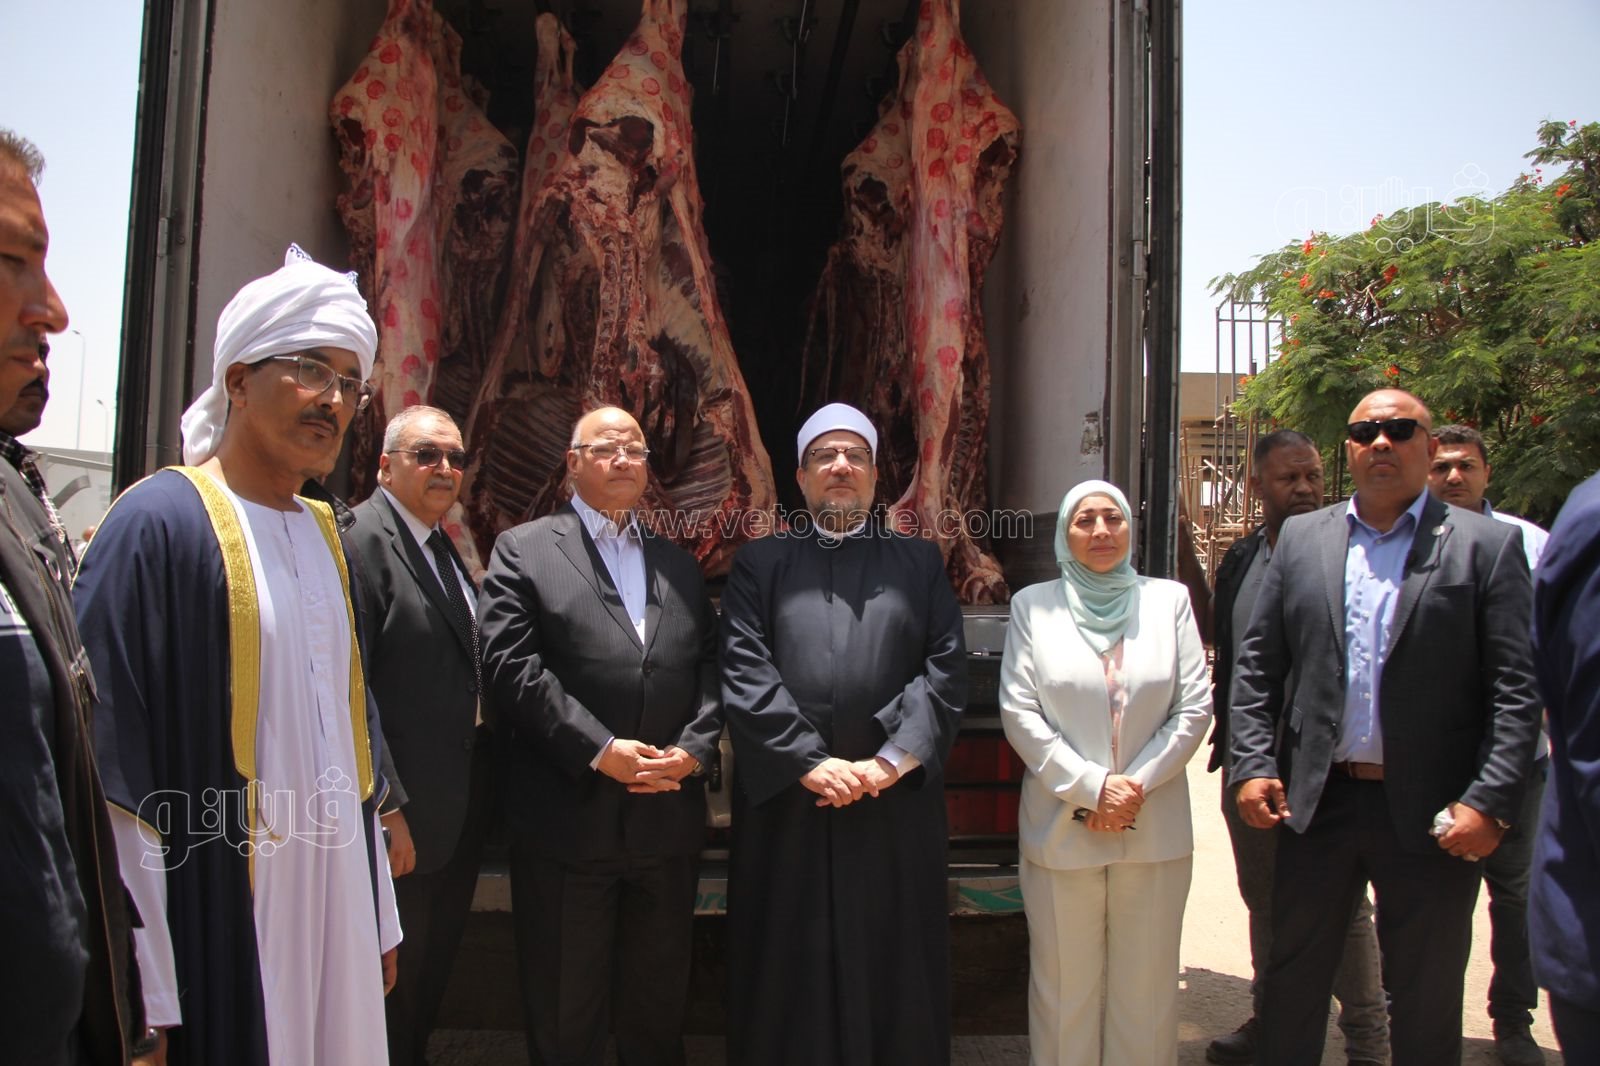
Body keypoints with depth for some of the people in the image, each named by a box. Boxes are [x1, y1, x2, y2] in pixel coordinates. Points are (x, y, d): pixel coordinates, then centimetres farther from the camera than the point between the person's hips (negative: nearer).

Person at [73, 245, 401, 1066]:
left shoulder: (326, 536, 10)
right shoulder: (159, 525, -11)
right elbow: (116, 767, -15)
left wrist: (379, 918, 13)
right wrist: (146, 998, -16)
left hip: (336, 905, 7)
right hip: (215, 927, -7)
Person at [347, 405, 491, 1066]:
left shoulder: (444, 546, 13)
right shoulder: (361, 540, -15)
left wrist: (477, 798, 11)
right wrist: (386, 806, -21)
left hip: (458, 811, 8)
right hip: (402, 817, -8)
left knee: (431, 981, 20)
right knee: (392, 988, 8)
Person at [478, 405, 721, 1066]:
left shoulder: (680, 565, 15)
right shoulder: (523, 550, 1)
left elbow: (711, 669, 9)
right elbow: (512, 667, -10)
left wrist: (693, 749, -8)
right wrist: (600, 751, -15)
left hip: (670, 818, 4)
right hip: (569, 819, -4)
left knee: (658, 1010, 17)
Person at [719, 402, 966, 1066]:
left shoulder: (920, 564, 10)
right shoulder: (759, 564, 7)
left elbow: (945, 668, 0)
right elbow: (745, 672, -4)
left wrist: (890, 761, -12)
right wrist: (810, 762, -13)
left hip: (896, 804, 1)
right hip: (787, 800, 0)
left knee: (893, 964, 9)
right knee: (791, 970, 8)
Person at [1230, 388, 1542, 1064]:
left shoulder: (1484, 544, -1)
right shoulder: (1301, 538, 7)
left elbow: (1517, 689, -5)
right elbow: (1255, 666, 7)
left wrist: (1491, 802, -13)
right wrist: (1253, 766, -2)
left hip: (1430, 815, -2)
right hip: (1318, 803, 2)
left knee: (1426, 1004, 13)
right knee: (1293, 980, 14)